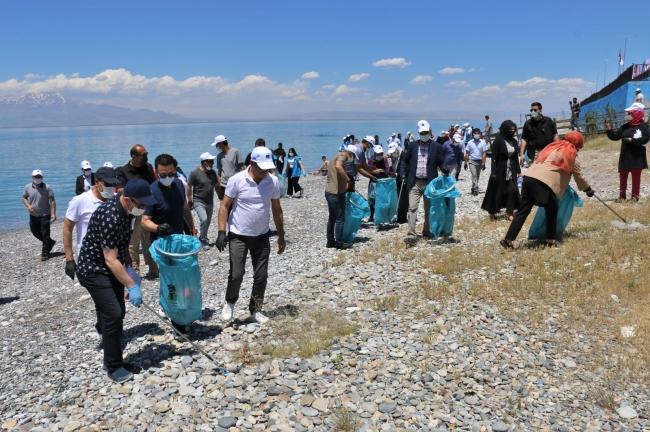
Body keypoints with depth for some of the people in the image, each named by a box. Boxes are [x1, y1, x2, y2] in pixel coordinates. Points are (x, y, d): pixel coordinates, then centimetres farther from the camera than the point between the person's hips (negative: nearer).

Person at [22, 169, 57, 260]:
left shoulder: (47, 188, -10)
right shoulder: (27, 187, 0)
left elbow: (52, 201, -12)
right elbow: (24, 198, 9)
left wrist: (53, 214, -18)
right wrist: (28, 206, -11)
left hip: (45, 215, -5)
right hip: (33, 215, 5)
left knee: (45, 234, 0)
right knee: (35, 232, 16)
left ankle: (45, 253, 10)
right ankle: (50, 242, 37)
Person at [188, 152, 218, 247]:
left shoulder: (212, 172, 5)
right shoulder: (195, 172, -12)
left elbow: (216, 186, 15)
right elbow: (189, 187, -8)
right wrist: (190, 200, -8)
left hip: (210, 202, 6)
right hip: (199, 201, -6)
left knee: (208, 221, 11)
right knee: (204, 219, -20)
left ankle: (203, 238, 28)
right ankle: (203, 239, -3)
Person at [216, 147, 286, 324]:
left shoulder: (273, 182, -3)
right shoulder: (237, 180, -13)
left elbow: (277, 210, 7)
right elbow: (225, 206, -8)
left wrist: (281, 236, 8)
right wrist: (221, 232, -16)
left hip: (262, 236, 3)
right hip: (238, 236, -3)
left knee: (261, 276, 5)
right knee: (236, 274, -7)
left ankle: (255, 310, 23)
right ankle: (230, 303, 22)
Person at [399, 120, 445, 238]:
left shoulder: (437, 147, 2)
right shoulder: (412, 146, 7)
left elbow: (441, 163, 3)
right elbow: (406, 161, 12)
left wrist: (446, 171, -18)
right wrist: (403, 175, -1)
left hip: (429, 183, 0)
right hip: (414, 183, 0)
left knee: (428, 209, 10)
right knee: (412, 207, -8)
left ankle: (426, 231, 24)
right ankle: (411, 232, -7)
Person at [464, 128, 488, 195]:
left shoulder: (483, 142, -2)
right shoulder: (470, 142, 0)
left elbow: (484, 153, -4)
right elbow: (467, 153, 3)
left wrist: (483, 163, -10)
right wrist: (465, 162, 0)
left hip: (479, 161, 2)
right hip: (472, 161, -2)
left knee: (477, 176, 12)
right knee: (474, 175, -16)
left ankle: (474, 188, 27)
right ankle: (475, 189, -20)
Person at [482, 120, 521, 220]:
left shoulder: (514, 141, 7)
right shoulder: (498, 140, -10)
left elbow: (516, 157, 12)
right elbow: (494, 157, -12)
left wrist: (518, 170, 10)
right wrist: (494, 172, -16)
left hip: (511, 171, 5)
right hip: (500, 171, -5)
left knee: (512, 190, -2)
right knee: (497, 191, 4)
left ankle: (510, 212, 8)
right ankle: (492, 212, 17)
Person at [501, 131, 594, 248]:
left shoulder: (554, 146, 27)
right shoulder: (572, 155, 12)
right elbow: (578, 176, 21)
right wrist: (587, 189, 37)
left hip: (529, 177, 6)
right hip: (544, 183, -6)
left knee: (523, 210, 7)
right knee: (552, 210, 15)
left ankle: (508, 240, 3)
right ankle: (551, 239, 21)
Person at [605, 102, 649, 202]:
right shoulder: (625, 126, 7)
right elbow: (615, 136, 6)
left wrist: (632, 140, -25)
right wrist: (609, 130, -9)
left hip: (637, 157, -5)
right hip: (625, 157, 5)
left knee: (636, 177, 6)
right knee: (623, 176, 8)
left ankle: (635, 195, 16)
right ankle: (622, 195, 17)